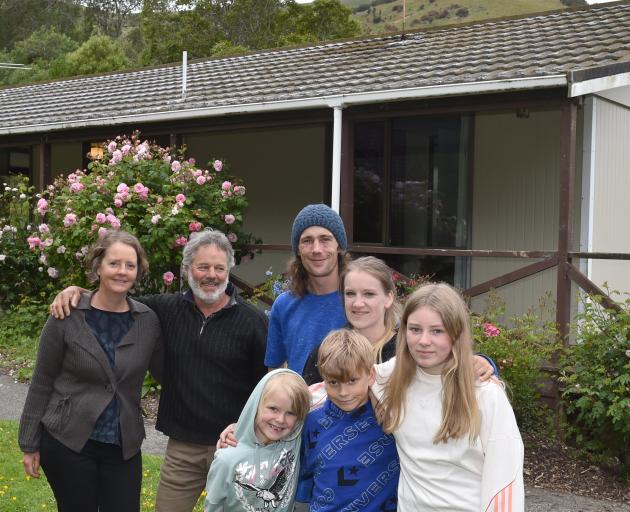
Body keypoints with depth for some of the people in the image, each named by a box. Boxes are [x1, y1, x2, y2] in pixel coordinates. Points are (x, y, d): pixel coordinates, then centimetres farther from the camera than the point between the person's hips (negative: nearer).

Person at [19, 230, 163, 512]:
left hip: (123, 447, 2)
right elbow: (42, 383, -3)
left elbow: (166, 373, 8)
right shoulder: (67, 315, -9)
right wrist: (30, 444, -1)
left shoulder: (147, 320, -2)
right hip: (66, 441, -2)